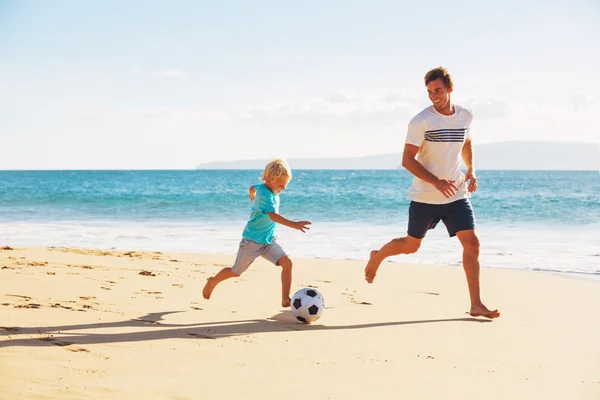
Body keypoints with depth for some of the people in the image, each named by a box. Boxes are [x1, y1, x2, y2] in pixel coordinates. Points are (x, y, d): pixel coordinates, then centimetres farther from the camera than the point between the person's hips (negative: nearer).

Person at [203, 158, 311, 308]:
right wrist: (294, 224, -59)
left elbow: (252, 188, 19)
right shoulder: (265, 195, -31)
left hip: (269, 240, 7)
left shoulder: (263, 186, -4)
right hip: (252, 241, -7)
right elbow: (273, 215, -47)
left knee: (287, 263, -13)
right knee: (235, 272, 12)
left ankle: (285, 300, -8)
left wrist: (253, 197, 42)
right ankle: (212, 282, 40)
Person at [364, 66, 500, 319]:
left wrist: (471, 170, 6)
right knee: (411, 245, 10)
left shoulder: (465, 116, 2)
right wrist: (437, 182, -25)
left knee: (472, 243, -8)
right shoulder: (421, 121, -14)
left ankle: (476, 305, -4)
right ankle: (377, 257, 43)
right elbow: (407, 160, -14)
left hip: (457, 195, 4)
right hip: (425, 197, -3)